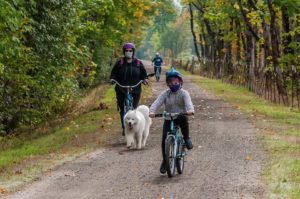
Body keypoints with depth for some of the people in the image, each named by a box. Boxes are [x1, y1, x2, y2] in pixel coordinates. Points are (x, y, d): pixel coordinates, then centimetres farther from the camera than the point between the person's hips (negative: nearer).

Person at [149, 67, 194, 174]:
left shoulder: (183, 93, -4)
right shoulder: (165, 94, 0)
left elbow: (188, 102, -23)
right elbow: (157, 103, -15)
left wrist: (190, 110, -46)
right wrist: (152, 112, -35)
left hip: (180, 117, -2)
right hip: (168, 119, 2)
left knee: (184, 119, -38)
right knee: (164, 140, -10)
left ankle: (186, 138, -13)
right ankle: (164, 161, 7)